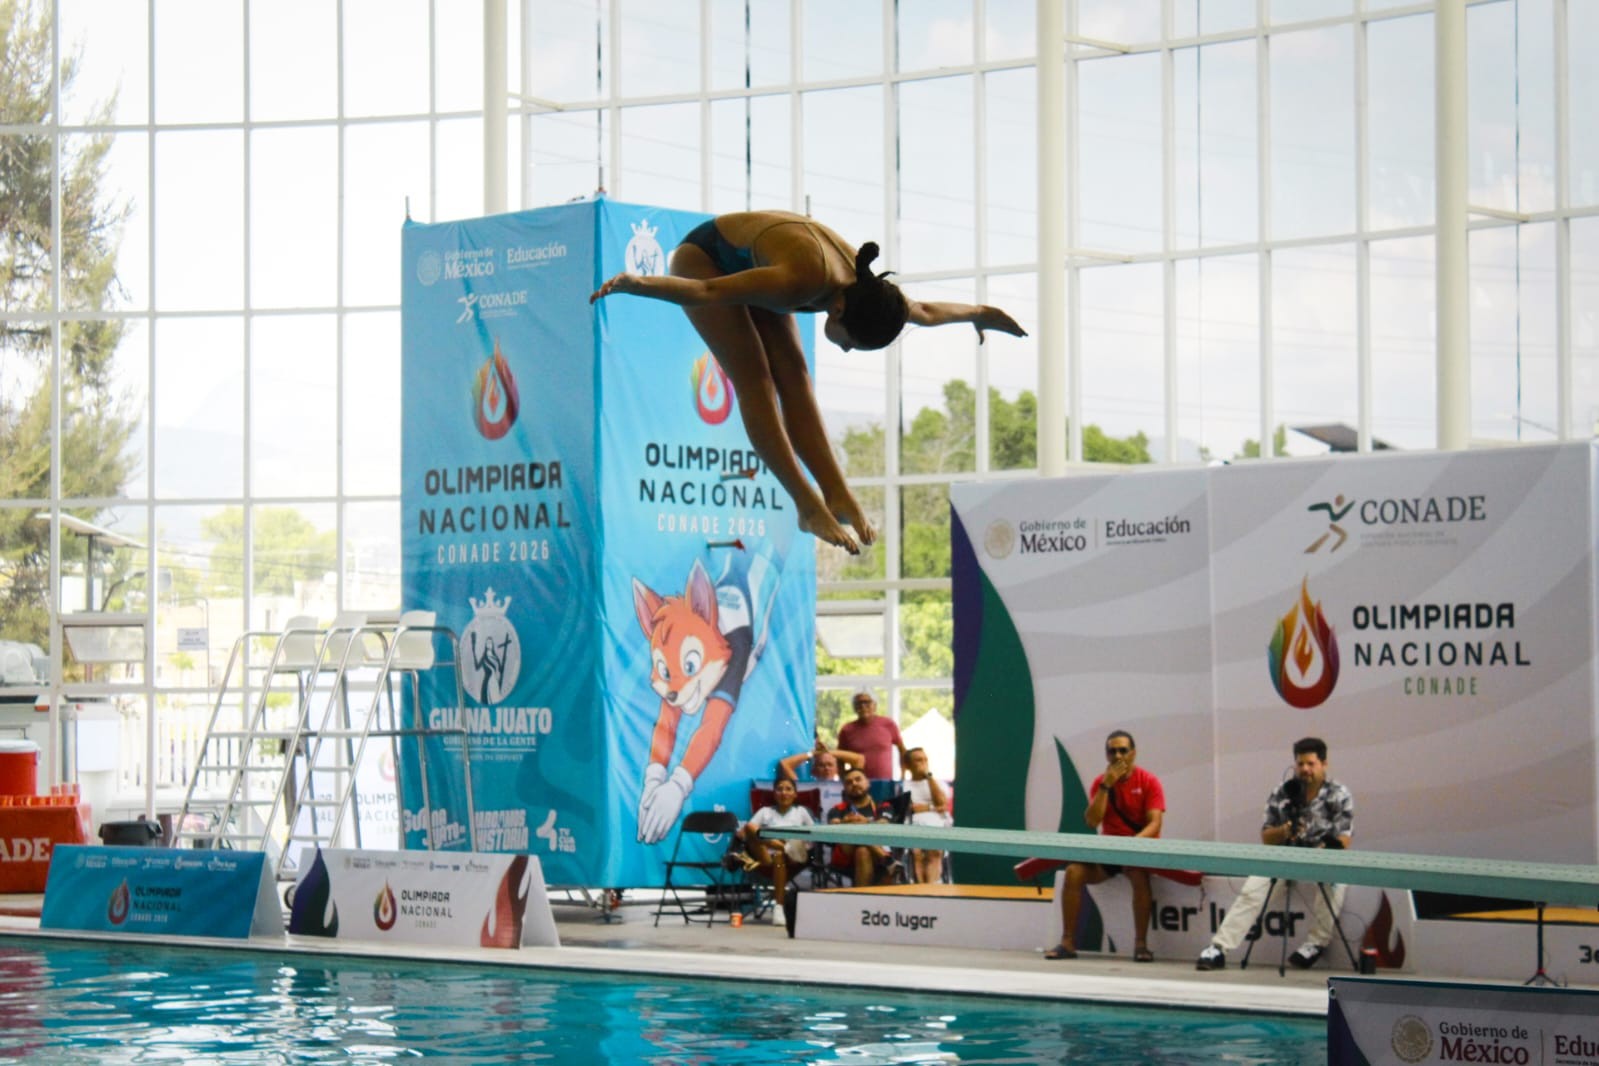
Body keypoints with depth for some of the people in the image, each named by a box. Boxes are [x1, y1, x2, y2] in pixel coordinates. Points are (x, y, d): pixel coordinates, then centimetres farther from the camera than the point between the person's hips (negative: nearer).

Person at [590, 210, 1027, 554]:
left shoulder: (865, 290, -18)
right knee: (754, 377, -17)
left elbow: (927, 312, 5)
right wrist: (637, 283, -57)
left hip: (746, 265, 7)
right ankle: (809, 505, -21)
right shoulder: (803, 280, -42)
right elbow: (709, 291, -46)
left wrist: (982, 315, 20)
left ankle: (836, 495, -12)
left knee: (793, 375, -6)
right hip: (704, 256, -7)